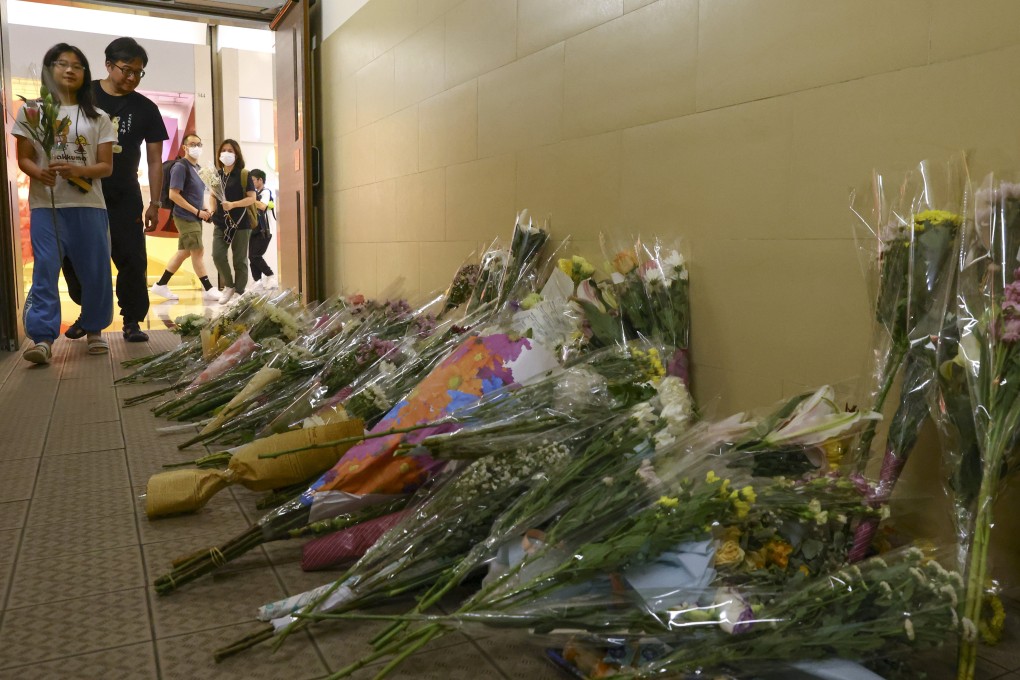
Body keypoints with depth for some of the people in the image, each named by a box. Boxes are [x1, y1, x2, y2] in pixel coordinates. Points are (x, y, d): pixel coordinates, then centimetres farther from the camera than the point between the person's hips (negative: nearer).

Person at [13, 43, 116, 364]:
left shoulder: (98, 117, 8)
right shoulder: (31, 110, 7)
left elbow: (106, 166, 4)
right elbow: (24, 158, 5)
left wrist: (78, 170, -16)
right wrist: (39, 173, -17)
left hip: (88, 205, 1)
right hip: (45, 205, -1)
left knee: (95, 270, 3)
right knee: (45, 269, -8)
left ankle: (94, 329, 19)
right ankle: (43, 337, -9)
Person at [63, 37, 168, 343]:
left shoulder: (146, 109, 2)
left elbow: (155, 160, 2)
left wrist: (154, 204, -3)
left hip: (124, 198, -1)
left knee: (132, 260, -5)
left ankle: (132, 321, 5)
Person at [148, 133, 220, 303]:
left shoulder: (196, 168, 16)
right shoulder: (180, 167, -11)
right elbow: (173, 195, -17)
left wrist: (205, 209, 6)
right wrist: (197, 211, -18)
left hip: (194, 218, 9)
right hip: (185, 217, -9)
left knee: (183, 252, 11)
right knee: (198, 252, -7)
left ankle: (160, 285, 19)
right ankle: (209, 290, -2)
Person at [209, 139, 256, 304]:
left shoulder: (244, 175, -4)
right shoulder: (216, 175, 9)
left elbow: (252, 198, -9)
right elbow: (212, 196, 19)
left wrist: (233, 204, -21)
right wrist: (213, 211, 0)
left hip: (241, 222, -4)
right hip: (221, 223, 4)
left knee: (239, 260, 2)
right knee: (217, 255, -9)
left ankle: (239, 293, 12)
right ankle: (229, 286, 12)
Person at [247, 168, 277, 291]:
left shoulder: (265, 192, -7)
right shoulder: (256, 193, 16)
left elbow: (262, 206, -25)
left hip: (264, 231, -8)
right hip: (255, 230, 8)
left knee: (255, 256, -13)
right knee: (252, 257, 2)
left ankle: (271, 277, -2)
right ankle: (258, 282, 3)